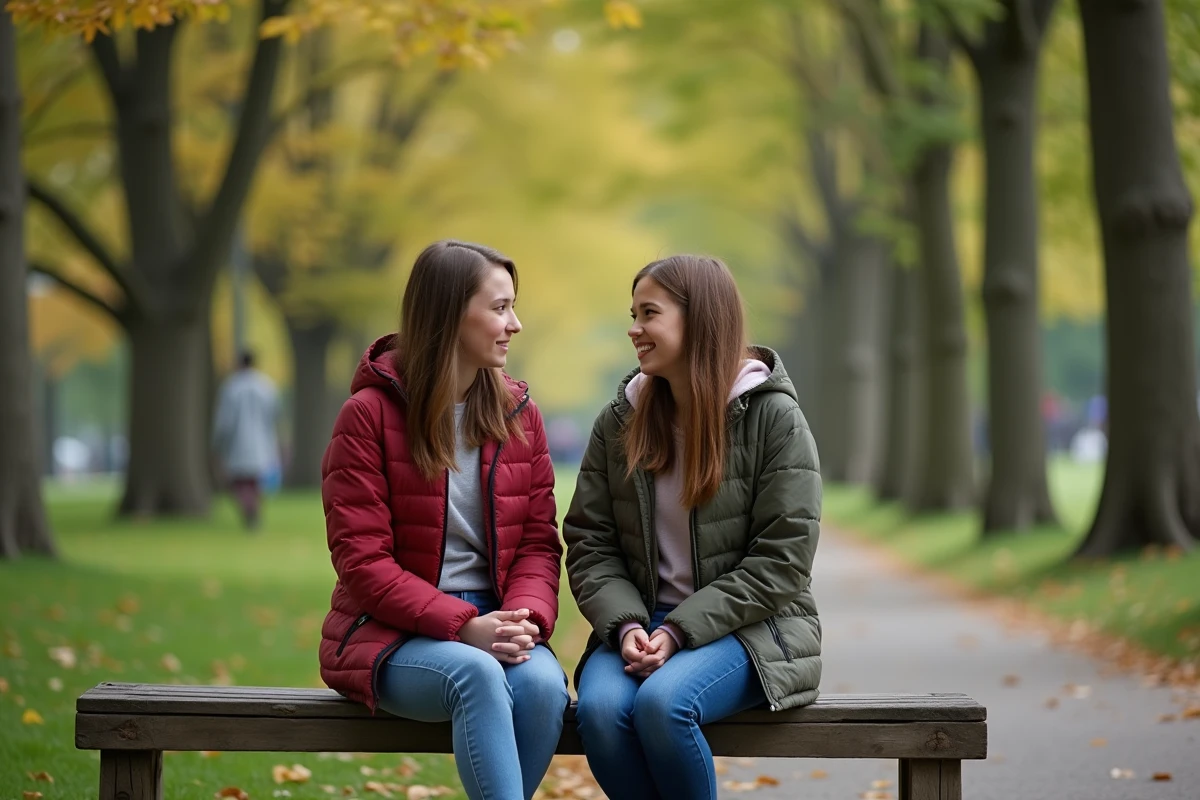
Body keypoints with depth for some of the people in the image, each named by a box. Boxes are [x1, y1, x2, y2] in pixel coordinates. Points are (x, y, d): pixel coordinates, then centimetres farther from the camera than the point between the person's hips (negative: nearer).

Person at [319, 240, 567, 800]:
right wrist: (463, 626, -20)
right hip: (392, 632, -4)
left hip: (493, 623, 4)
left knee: (543, 683, -30)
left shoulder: (519, 414, 9)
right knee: (477, 674, -36)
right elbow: (362, 560, -10)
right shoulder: (368, 415, -6)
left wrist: (526, 618, -15)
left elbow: (539, 543, 7)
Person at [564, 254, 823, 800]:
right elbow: (590, 544, 6)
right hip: (642, 626, 4)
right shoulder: (620, 422, 8)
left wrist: (680, 631, -17)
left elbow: (780, 559, -9)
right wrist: (626, 626, -13)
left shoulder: (773, 417, -5)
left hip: (747, 629, -3)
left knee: (662, 702, -33)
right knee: (600, 707, -29)